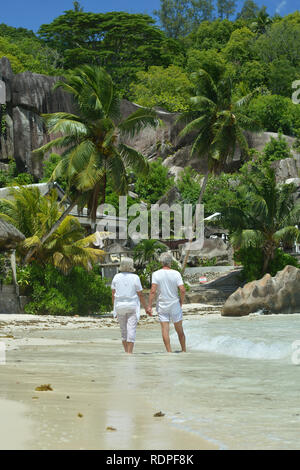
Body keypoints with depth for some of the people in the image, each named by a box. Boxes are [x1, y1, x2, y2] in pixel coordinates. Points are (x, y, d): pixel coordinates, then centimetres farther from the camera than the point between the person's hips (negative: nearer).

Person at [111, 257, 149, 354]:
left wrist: (114, 308, 12)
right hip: (132, 306, -3)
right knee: (131, 330, -2)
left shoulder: (116, 277, 0)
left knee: (123, 330, 13)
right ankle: (129, 352, -8)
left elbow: (113, 293, 3)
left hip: (120, 306, 3)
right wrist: (146, 307, 5)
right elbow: (140, 295, -5)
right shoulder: (135, 277, -7)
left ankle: (126, 351, 14)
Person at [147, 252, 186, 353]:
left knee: (165, 329, 1)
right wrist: (181, 303, 2)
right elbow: (182, 290, -14)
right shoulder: (176, 274, -8)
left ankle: (169, 351, -4)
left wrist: (149, 306, -10)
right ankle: (184, 350, 22)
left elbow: (153, 291, -14)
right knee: (179, 329, 12)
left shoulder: (156, 274, -7)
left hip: (162, 305, 0)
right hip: (175, 305, 0)